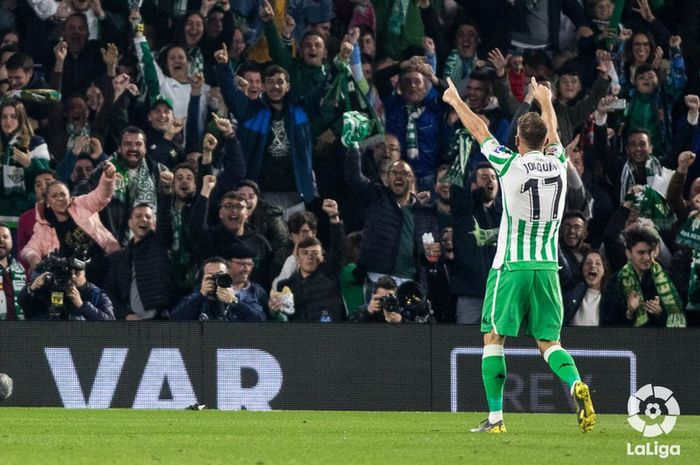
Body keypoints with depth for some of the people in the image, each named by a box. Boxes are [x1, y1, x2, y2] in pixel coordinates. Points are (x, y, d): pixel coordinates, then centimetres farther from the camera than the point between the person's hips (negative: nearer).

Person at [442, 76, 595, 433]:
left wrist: (456, 101, 25)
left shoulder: (511, 165, -8)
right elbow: (553, 134, 26)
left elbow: (479, 131, 8)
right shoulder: (558, 163, 3)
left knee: (493, 338, 4)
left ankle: (495, 417, -2)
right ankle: (577, 386, -22)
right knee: (549, 341, 7)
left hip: (511, 266, -4)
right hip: (547, 266, 4)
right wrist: (545, 102, 46)